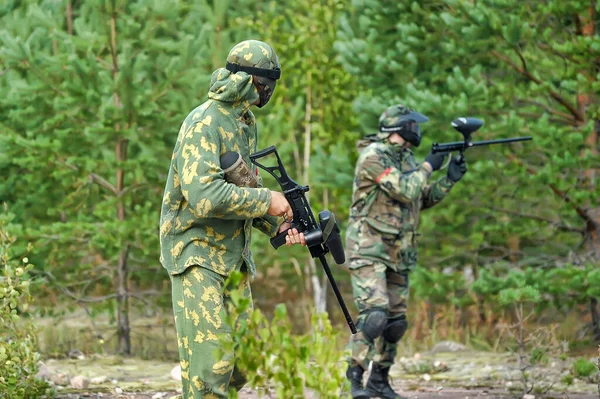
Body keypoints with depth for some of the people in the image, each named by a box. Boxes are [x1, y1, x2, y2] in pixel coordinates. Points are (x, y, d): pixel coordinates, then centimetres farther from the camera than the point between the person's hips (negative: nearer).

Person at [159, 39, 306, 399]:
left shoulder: (247, 123, 11)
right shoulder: (204, 124, -18)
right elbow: (203, 196, -29)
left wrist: (279, 224, 2)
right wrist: (267, 200, -21)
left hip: (234, 257, 9)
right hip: (196, 256, -9)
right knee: (211, 362, -15)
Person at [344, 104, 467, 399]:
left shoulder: (406, 158, 13)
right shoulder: (374, 155, -14)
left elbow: (422, 199, 20)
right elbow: (405, 191, -22)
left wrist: (449, 180, 7)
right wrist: (428, 167, -9)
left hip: (398, 253, 9)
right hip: (369, 249, -9)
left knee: (395, 321, 7)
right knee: (374, 314, -20)